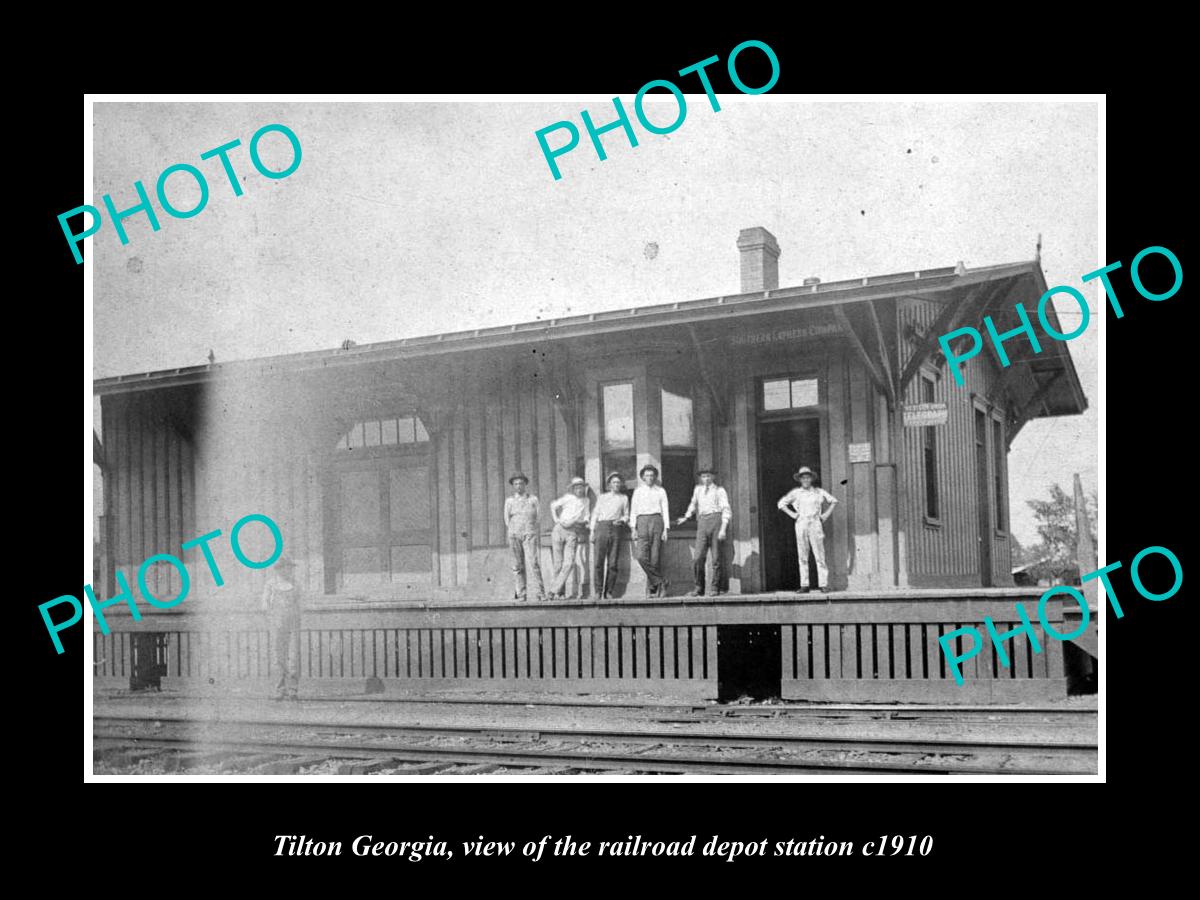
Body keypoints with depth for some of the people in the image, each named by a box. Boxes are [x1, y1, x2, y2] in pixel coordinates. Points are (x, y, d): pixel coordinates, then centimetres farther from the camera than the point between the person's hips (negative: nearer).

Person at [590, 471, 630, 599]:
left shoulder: (624, 498, 19)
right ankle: (598, 591, -7)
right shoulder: (602, 497, 20)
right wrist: (592, 531, 4)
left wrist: (621, 520, -5)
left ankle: (608, 592, -1)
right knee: (599, 561, -9)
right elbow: (595, 514, 15)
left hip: (615, 529, 0)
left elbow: (626, 516, 19)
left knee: (612, 563, -5)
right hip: (601, 527, 0)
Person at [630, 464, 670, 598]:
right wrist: (633, 528, 3)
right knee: (642, 557, -14)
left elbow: (665, 510, 8)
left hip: (656, 520, -1)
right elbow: (633, 511, 13)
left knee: (655, 557, -6)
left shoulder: (660, 491, 10)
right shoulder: (638, 491, 14)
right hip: (642, 522, 1)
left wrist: (666, 529, -1)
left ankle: (651, 588, 2)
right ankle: (661, 583, -6)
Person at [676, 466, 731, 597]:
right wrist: (686, 517, 42)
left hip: (716, 520, -3)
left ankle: (716, 589, 6)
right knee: (699, 558, -8)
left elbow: (726, 510, -3)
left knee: (717, 557, -2)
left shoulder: (719, 490, 5)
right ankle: (699, 588, 0)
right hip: (702, 523, 3)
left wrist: (723, 529, -14)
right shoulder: (698, 489, 18)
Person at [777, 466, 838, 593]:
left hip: (815, 524, -1)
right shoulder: (795, 492, 7)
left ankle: (823, 585, -5)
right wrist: (791, 514, 5)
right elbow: (781, 503, 16)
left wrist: (827, 514, 6)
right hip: (801, 524, 1)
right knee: (802, 556, 0)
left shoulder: (819, 492, 7)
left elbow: (833, 501, 17)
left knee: (819, 555, -6)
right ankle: (804, 586, 2)